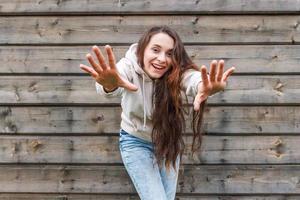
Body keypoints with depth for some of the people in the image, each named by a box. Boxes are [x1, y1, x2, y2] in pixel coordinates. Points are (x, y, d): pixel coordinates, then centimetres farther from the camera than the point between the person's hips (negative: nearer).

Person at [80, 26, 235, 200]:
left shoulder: (177, 73, -23)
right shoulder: (130, 66, -25)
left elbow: (193, 78, -47)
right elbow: (121, 72, -49)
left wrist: (203, 85, -72)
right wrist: (110, 85, -74)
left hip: (169, 142, 2)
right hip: (136, 142, -2)